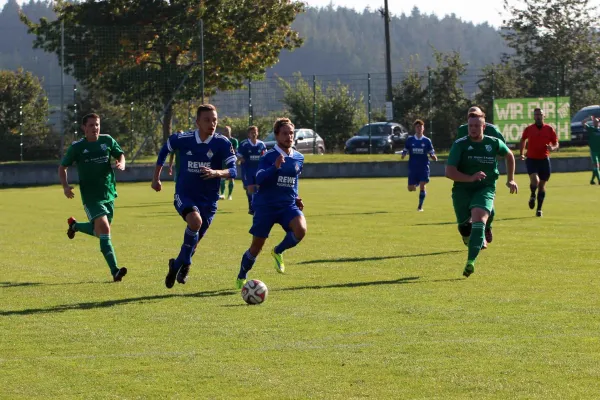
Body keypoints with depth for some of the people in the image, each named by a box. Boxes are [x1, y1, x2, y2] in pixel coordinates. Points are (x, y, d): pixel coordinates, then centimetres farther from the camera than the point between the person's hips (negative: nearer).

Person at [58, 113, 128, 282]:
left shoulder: (107, 140, 3)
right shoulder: (77, 147, -5)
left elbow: (120, 154, 16)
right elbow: (62, 167, 4)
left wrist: (121, 164, -8)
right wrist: (65, 186, -12)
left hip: (109, 194, 5)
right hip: (91, 196, -5)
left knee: (101, 231, 16)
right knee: (104, 230, -20)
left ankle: (75, 225, 46)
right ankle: (115, 271, -23)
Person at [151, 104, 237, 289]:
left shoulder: (222, 143, -11)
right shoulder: (183, 139, -8)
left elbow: (233, 170, -15)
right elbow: (165, 150, 13)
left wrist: (217, 173, -37)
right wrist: (156, 178, 16)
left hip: (208, 199, 2)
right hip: (184, 195, -2)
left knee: (195, 238, 9)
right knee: (195, 221, -31)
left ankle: (177, 265, 39)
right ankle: (185, 263, -13)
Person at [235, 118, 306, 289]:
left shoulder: (299, 158, 8)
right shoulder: (269, 156, -9)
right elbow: (259, 179, -23)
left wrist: (296, 197, 14)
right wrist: (275, 167, -38)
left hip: (288, 205, 4)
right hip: (266, 206, -4)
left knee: (300, 230, -27)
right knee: (257, 246, 2)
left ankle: (278, 252, 2)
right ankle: (241, 278, 26)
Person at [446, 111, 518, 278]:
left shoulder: (494, 143, 0)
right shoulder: (459, 145, -7)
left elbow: (509, 155, 23)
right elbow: (449, 172, -16)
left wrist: (510, 180, 22)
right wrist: (470, 178, -29)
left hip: (485, 189, -1)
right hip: (462, 189, 1)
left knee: (478, 218, -25)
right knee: (464, 226, 5)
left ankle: (471, 262, -34)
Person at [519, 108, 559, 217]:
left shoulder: (549, 129, 0)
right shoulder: (529, 129, 1)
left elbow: (556, 144, 4)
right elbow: (523, 140, 19)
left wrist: (552, 148, -18)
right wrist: (521, 153, 16)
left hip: (544, 160, 1)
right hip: (531, 159, -1)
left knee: (542, 185, 7)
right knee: (535, 180, -22)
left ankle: (539, 209, 17)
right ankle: (532, 196, 10)